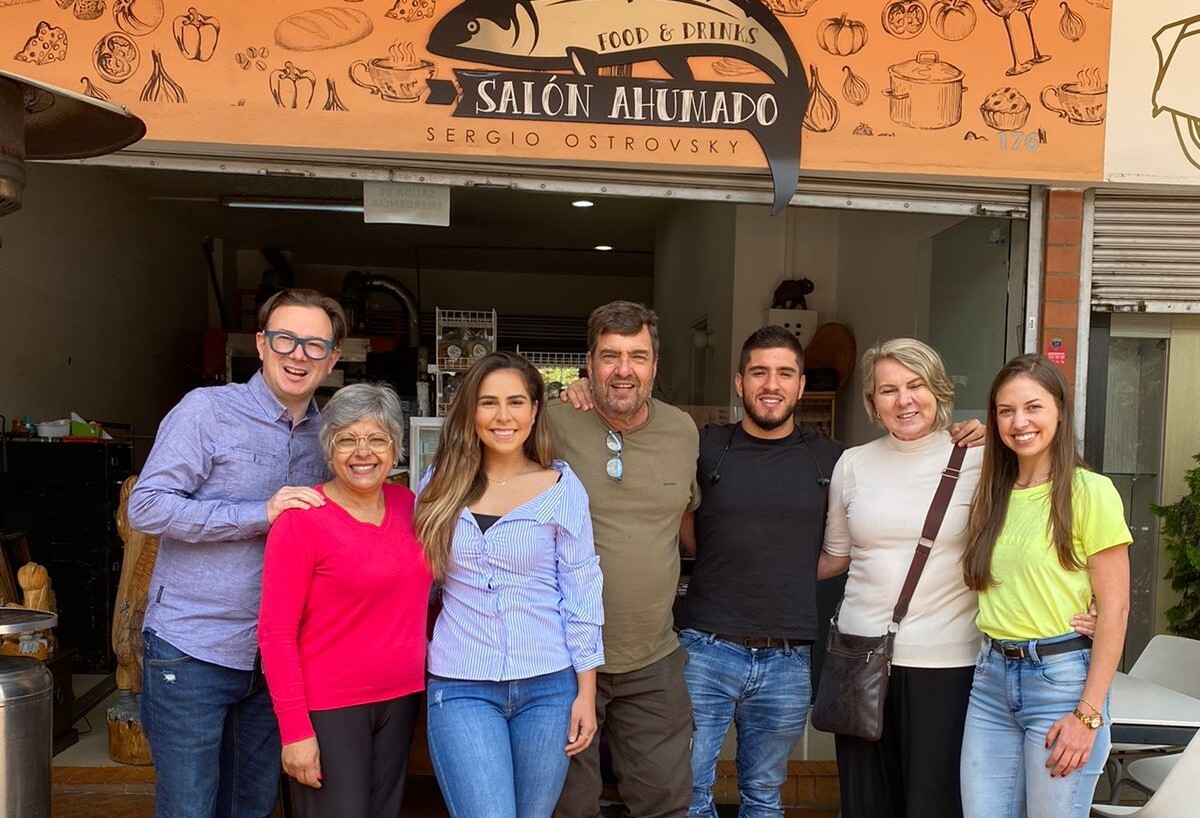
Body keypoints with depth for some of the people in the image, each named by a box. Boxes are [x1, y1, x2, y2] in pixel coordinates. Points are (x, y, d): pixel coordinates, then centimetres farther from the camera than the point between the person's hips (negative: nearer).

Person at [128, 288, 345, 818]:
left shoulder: (325, 434, 9)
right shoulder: (208, 409, -9)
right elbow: (146, 507, -16)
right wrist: (260, 514, -21)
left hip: (275, 655, 6)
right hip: (193, 650, -5)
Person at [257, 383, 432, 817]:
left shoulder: (407, 504, 3)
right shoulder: (302, 519, -13)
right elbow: (276, 632, -13)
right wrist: (296, 730, -15)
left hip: (400, 699, 6)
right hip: (329, 708, -5)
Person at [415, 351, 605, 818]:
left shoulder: (560, 486, -3)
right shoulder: (442, 483, 2)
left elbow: (581, 592, -1)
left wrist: (586, 692, -2)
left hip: (547, 685, 0)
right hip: (461, 688, 0)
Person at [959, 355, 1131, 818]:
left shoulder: (1090, 492, -8)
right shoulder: (992, 492, 9)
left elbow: (1114, 609, -9)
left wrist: (1088, 714, -13)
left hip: (1061, 676, -5)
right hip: (992, 676, 5)